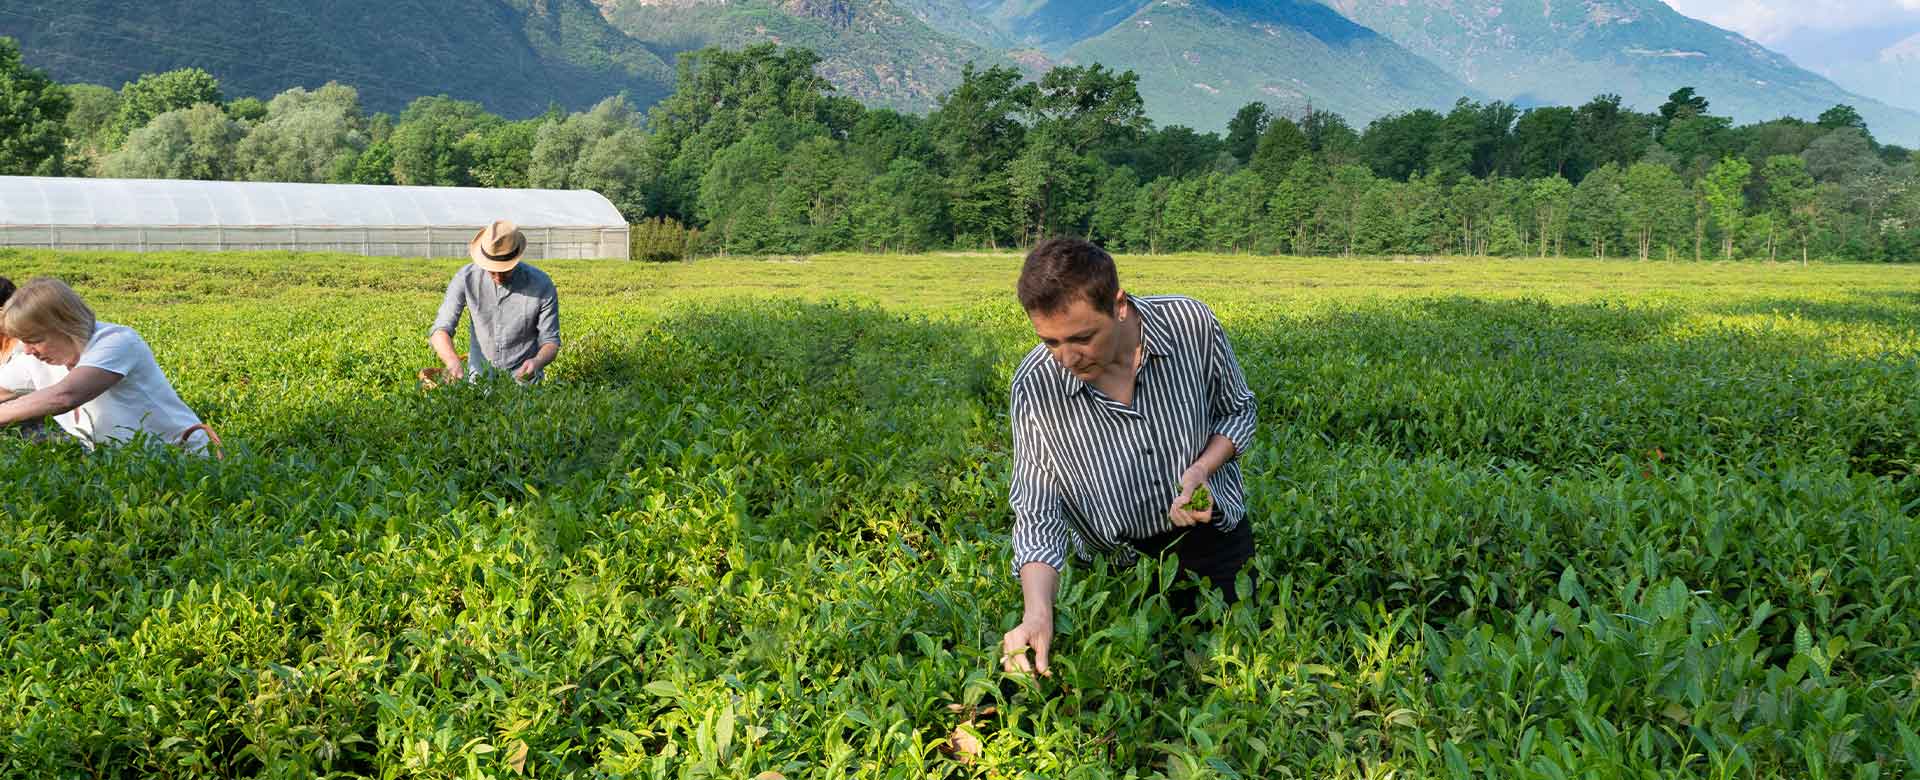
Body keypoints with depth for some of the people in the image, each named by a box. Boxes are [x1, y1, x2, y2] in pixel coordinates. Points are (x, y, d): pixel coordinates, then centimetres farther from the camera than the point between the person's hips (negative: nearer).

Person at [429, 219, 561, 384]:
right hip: (480, 375, 1)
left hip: (522, 376, -1)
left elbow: (550, 341, -6)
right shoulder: (466, 277, -9)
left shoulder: (541, 285, -14)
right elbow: (441, 329, -10)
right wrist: (453, 362, -30)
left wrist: (537, 362, -29)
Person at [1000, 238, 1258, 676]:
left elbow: (1238, 411, -4)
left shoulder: (1192, 325, -24)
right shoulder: (1035, 387, -25)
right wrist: (1037, 615, -36)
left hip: (1209, 536, 1)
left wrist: (1203, 468, -24)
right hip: (1117, 557, 0)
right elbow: (1037, 514, -20)